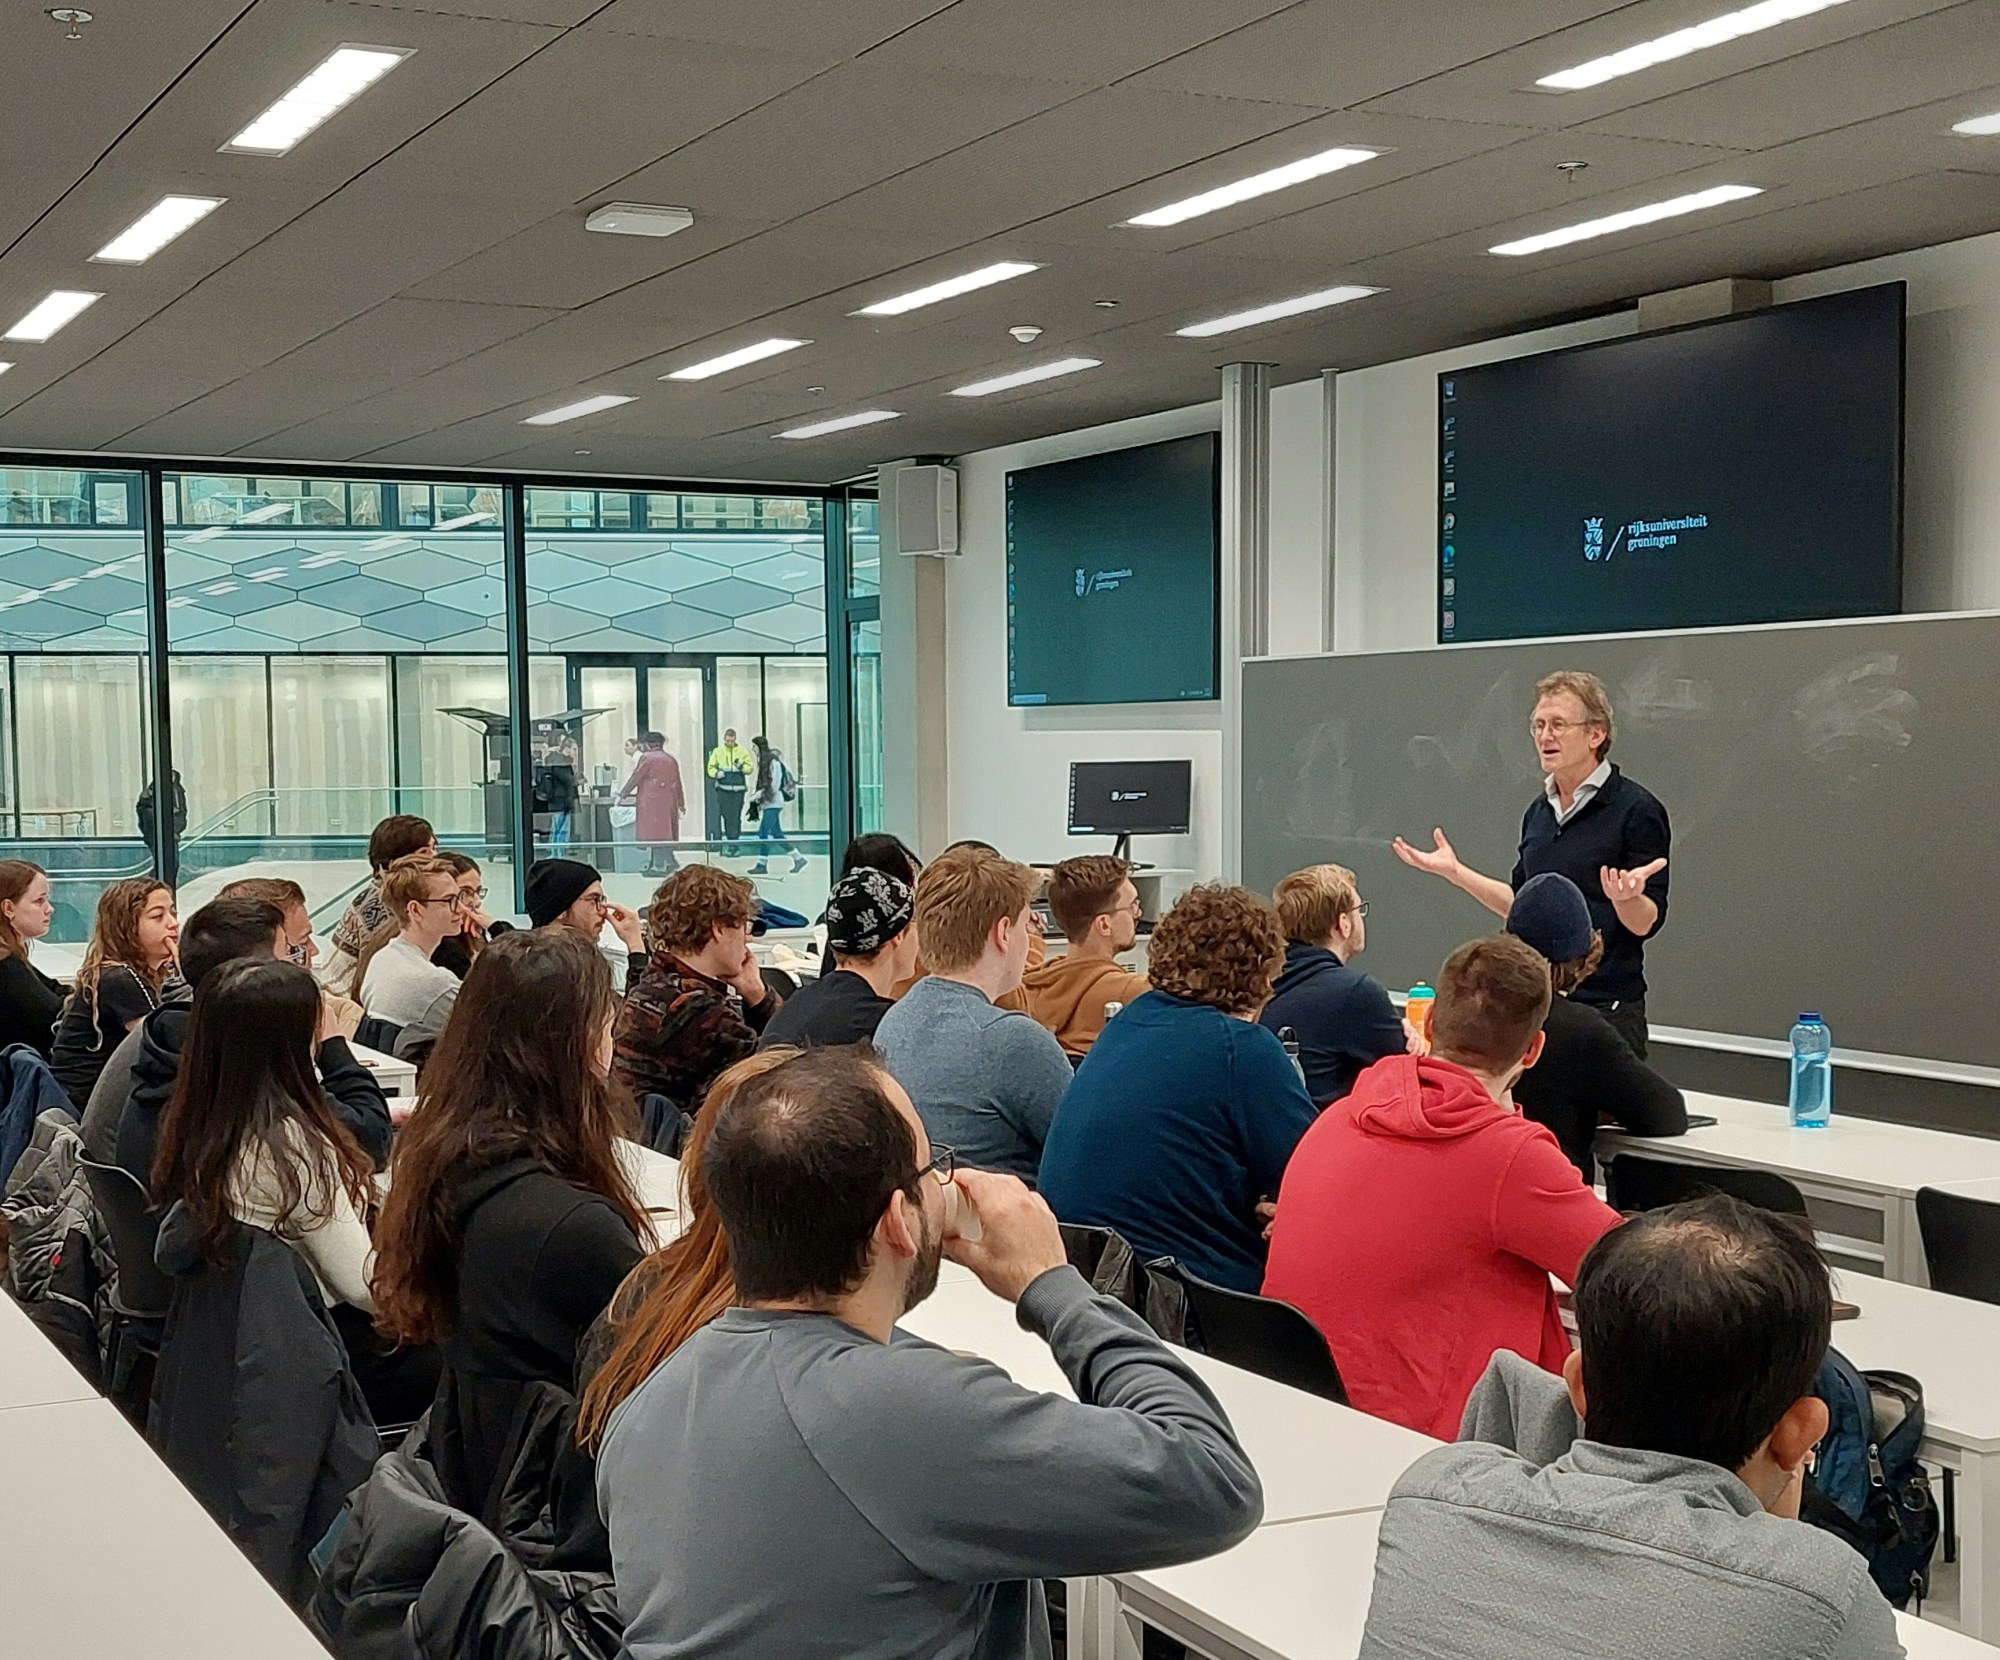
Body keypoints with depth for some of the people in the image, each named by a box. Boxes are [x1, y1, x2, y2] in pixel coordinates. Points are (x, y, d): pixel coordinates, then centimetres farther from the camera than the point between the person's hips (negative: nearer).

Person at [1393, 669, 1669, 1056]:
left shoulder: (1636, 809, -9)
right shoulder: (1539, 812, 12)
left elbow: (1647, 923, -12)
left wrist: (1626, 897, -32)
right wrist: (1455, 871, 13)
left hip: (1606, 1009, -7)